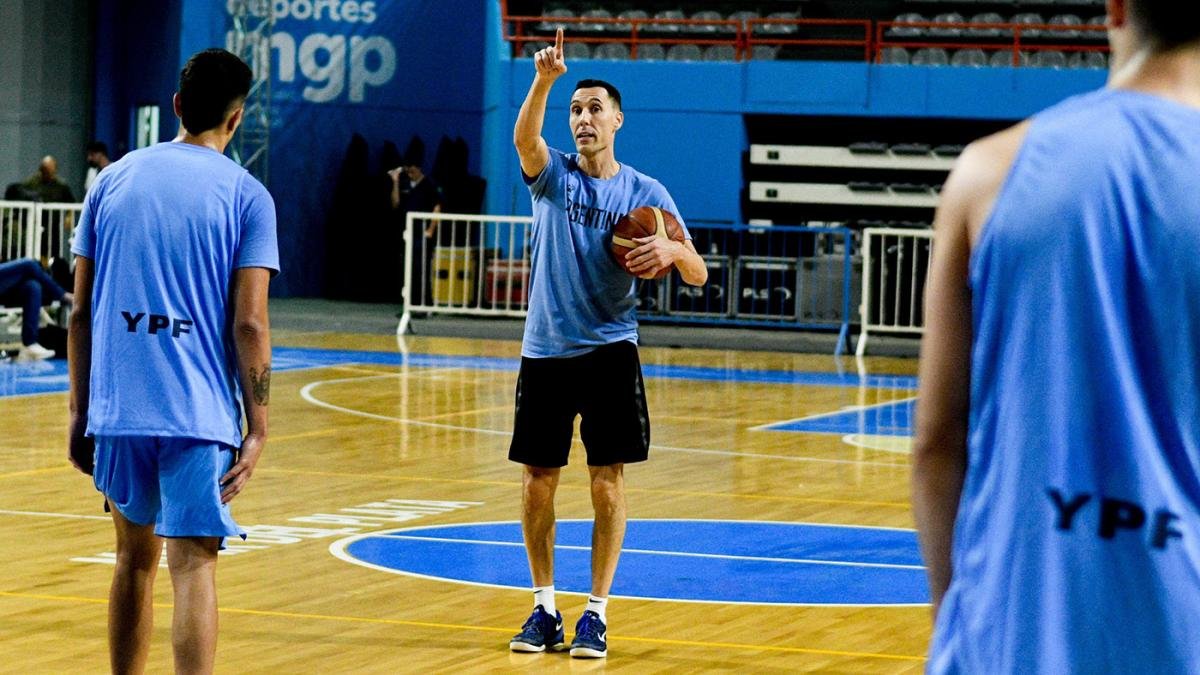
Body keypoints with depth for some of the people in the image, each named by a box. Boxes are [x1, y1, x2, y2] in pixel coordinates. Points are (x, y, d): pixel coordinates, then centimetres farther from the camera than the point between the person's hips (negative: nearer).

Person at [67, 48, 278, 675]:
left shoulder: (113, 179, 8)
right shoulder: (246, 195, -2)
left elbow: (81, 311, 7)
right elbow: (248, 324, -9)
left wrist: (80, 409, 14)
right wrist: (257, 429, -5)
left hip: (117, 408, 4)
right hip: (201, 412, -4)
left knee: (135, 557, 19)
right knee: (193, 565, -5)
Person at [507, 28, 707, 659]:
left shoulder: (644, 192, 1)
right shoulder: (553, 175, 2)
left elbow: (698, 274, -1)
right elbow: (524, 138, -23)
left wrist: (672, 250, -25)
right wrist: (543, 80, -41)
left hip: (609, 352, -1)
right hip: (545, 351, 1)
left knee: (608, 480, -4)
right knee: (538, 481, 4)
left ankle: (596, 612, 5)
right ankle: (544, 607, 16)